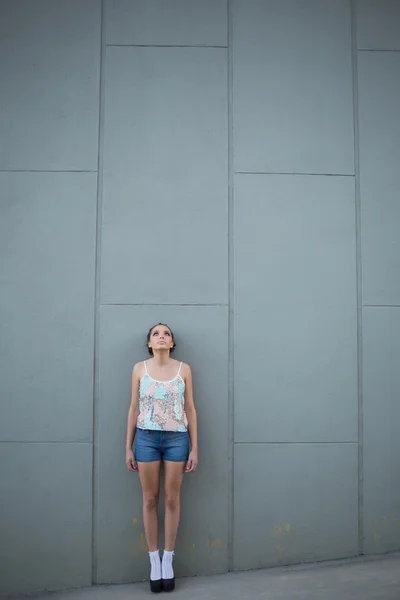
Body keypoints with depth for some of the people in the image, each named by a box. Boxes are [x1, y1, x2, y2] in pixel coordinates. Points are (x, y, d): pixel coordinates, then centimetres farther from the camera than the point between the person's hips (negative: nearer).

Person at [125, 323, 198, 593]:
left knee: (172, 499, 6)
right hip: (146, 438, 0)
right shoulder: (139, 369, 3)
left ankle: (168, 560, 19)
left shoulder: (183, 369, 2)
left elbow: (190, 410, 4)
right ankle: (154, 561, 18)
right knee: (150, 499, 6)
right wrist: (128, 447, 4)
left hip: (176, 439, 0)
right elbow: (134, 409, 6)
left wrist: (194, 449, 0)